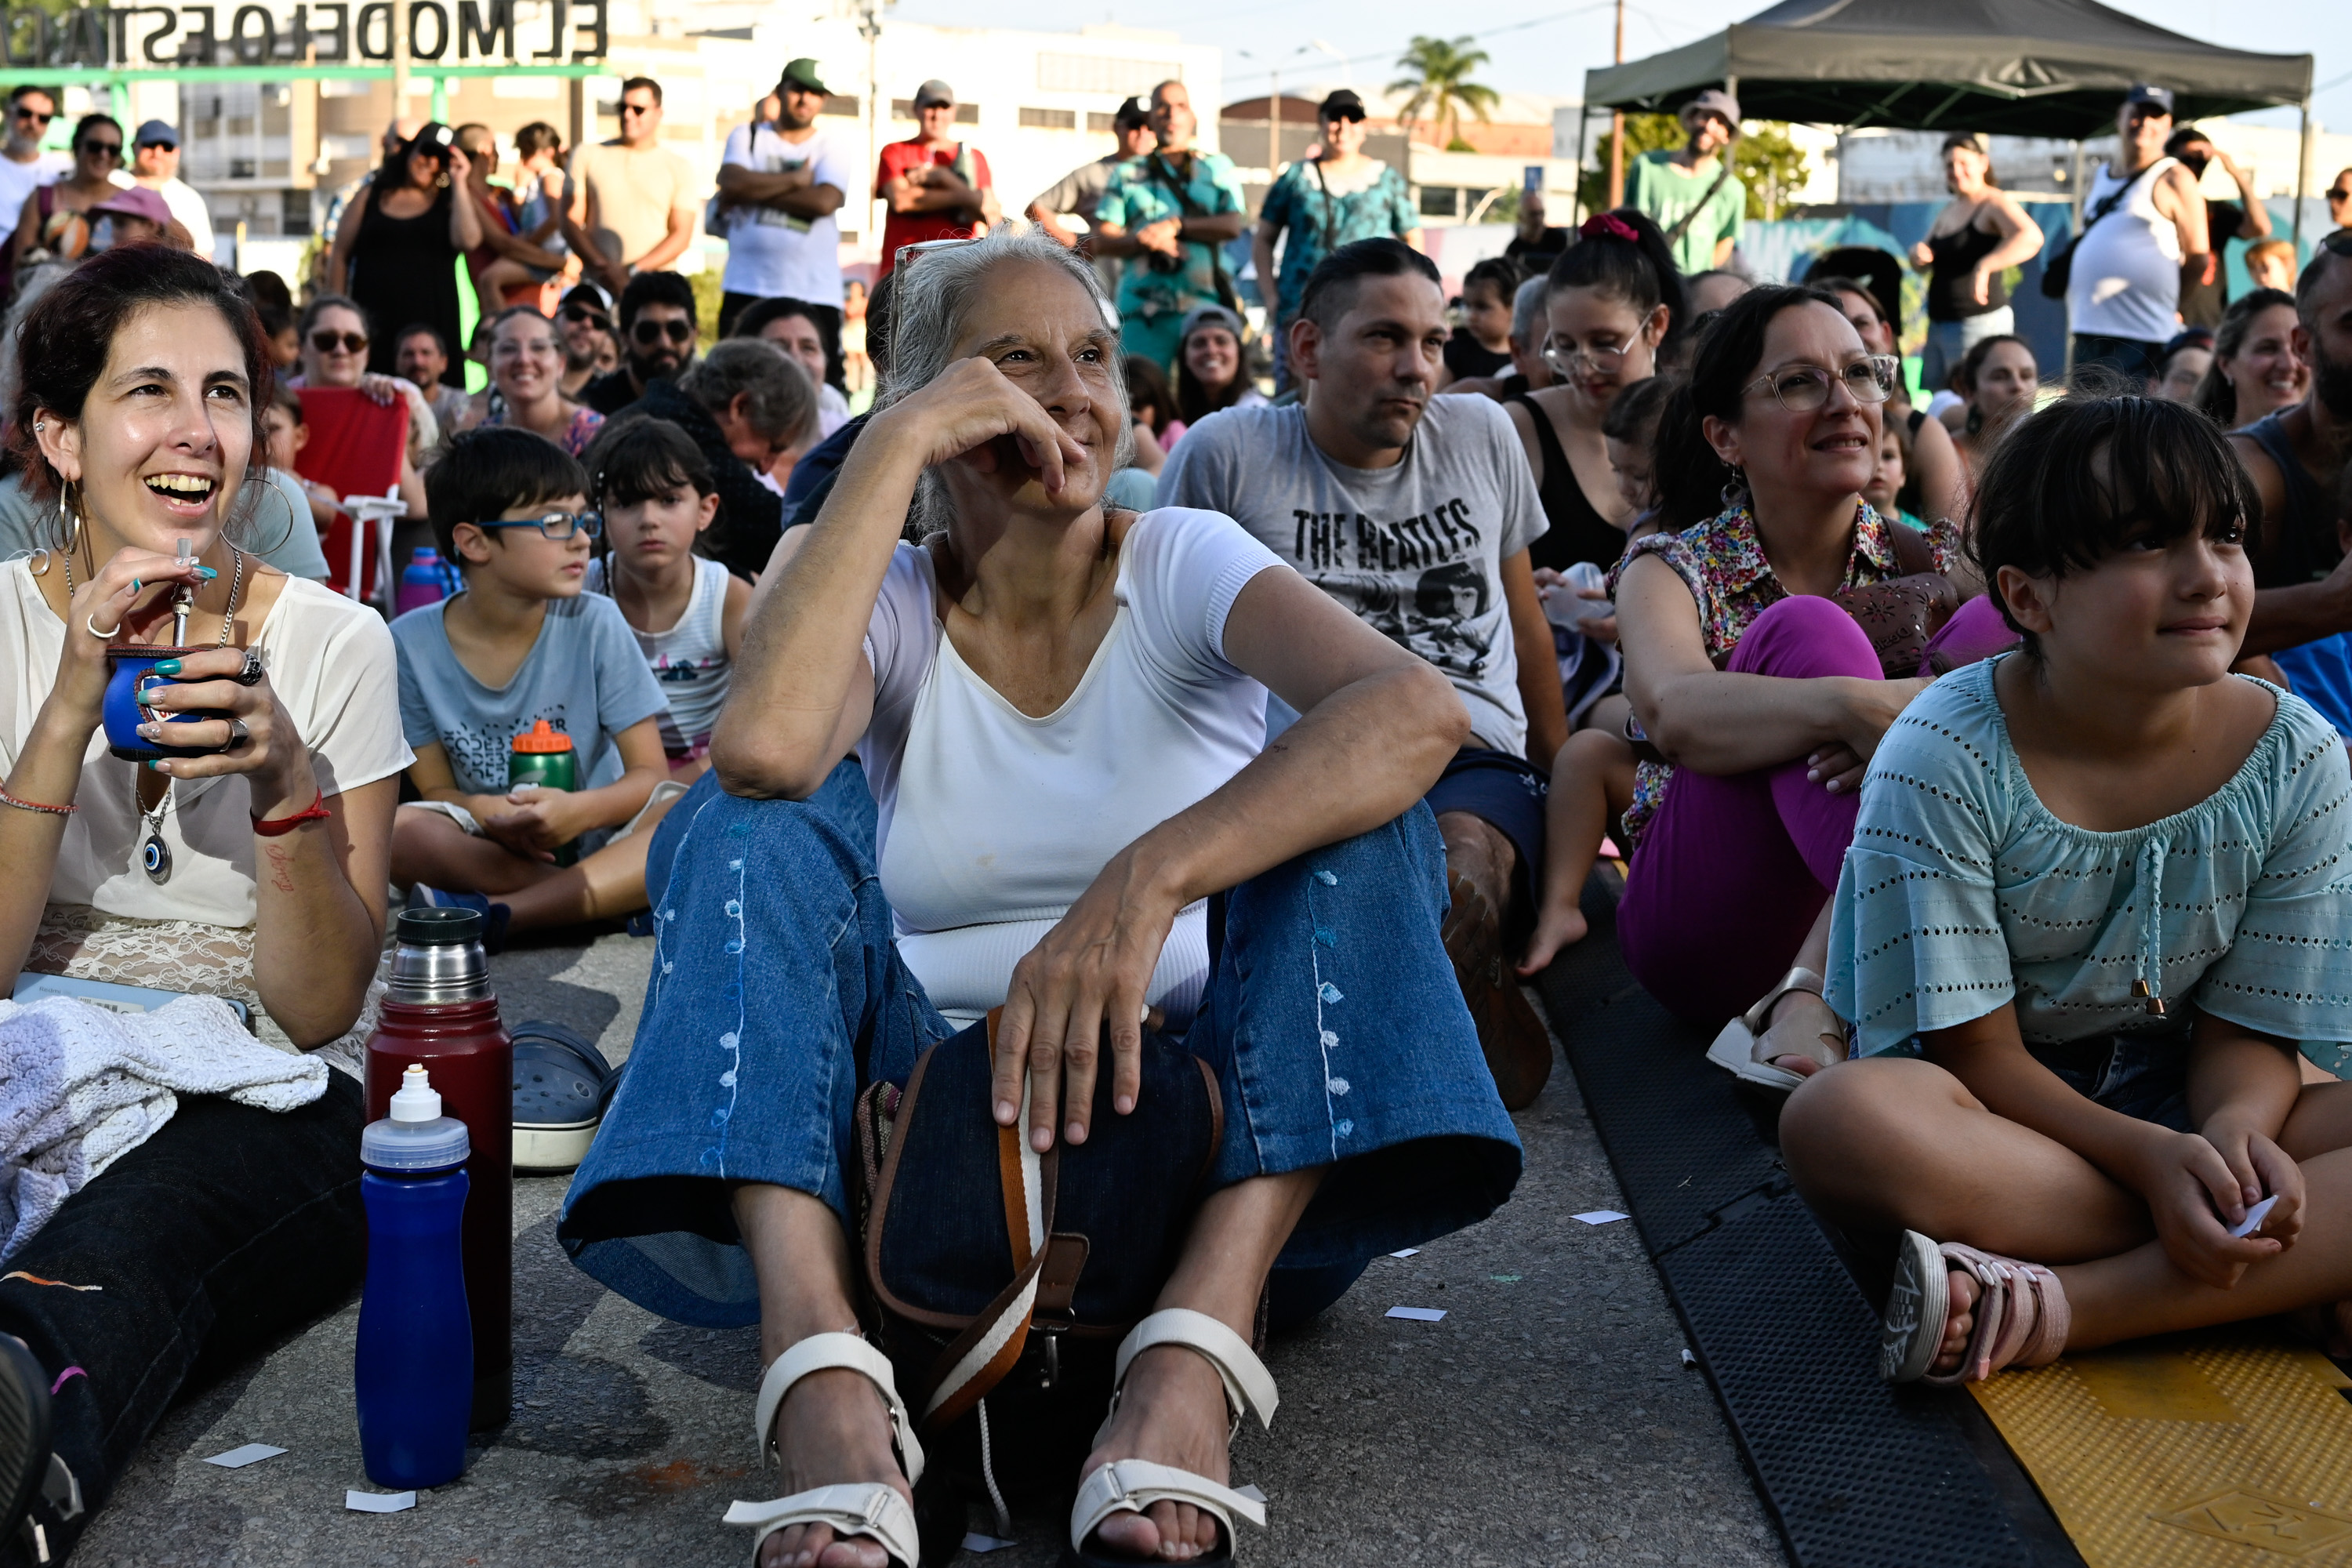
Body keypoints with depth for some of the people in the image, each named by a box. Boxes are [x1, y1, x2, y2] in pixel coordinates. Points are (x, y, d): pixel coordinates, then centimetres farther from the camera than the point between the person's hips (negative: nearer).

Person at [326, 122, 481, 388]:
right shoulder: (370, 198, 14)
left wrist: (458, 184, -4)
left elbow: (468, 240, -11)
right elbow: (339, 255, 14)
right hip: (373, 324, 1)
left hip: (432, 324, -1)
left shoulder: (450, 204, 12)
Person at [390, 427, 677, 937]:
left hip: (599, 840, 0)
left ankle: (494, 913, -33)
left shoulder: (594, 625, -6)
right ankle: (622, 897, -25)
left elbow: (650, 773, -6)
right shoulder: (412, 643, -4)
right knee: (396, 829, -31)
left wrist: (581, 810, -27)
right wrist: (485, 812, -23)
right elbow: (435, 789, 1)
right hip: (491, 850, 0)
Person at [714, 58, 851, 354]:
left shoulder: (832, 152, 8)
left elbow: (825, 201, -11)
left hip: (815, 294, -1)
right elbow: (732, 183, -8)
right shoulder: (746, 136, 11)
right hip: (746, 289, 1)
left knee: (822, 376, -5)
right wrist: (796, 179, -5)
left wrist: (756, 192, -8)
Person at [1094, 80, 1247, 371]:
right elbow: (1101, 240, 8)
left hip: (1204, 304, 0)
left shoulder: (1217, 167, 17)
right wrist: (1143, 241, -11)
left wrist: (1175, 227, -5)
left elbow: (1233, 226, 3)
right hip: (1142, 311, 0)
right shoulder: (1128, 173, 16)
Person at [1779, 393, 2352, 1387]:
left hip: (2178, 1103, 3)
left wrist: (2235, 1129, -26)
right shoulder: (1942, 760, -17)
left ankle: (2063, 1309, -30)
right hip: (1996, 1117, -2)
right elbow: (1978, 1052, -15)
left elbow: (2248, 1031, -2)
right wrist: (2152, 1159, -31)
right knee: (1841, 1118, -38)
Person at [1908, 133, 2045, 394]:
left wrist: (1984, 266, -36)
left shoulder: (1995, 204, -8)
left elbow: (2031, 238, -27)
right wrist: (1918, 253, -1)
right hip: (1939, 324, 9)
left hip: (1979, 323, -9)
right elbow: (1923, 265, 23)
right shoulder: (1949, 210, 18)